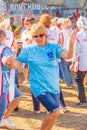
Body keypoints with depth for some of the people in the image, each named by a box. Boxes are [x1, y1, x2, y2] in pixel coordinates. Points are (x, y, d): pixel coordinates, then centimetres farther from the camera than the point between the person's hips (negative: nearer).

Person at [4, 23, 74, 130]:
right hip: (39, 87, -4)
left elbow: (67, 55, -17)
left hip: (54, 87, 4)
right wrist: (8, 63, -29)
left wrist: (72, 43, -36)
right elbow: (15, 64, -5)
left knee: (53, 113, 14)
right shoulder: (28, 50, -4)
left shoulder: (54, 47, -2)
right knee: (55, 111, -17)